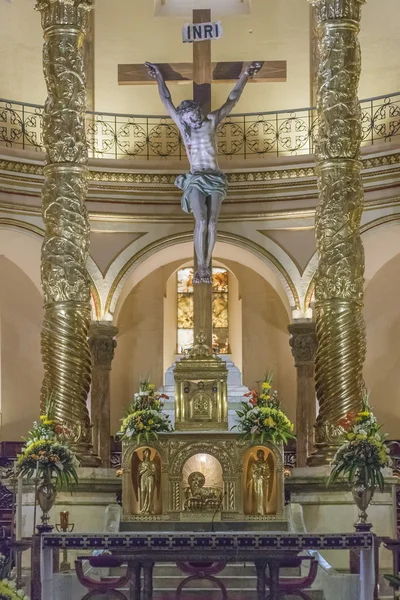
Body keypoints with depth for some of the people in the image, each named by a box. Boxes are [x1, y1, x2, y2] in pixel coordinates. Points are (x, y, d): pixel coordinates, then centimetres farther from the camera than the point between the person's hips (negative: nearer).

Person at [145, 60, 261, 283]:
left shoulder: (212, 121, 8)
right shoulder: (183, 125, 10)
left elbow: (232, 100, 14)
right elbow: (167, 101, 17)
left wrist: (245, 76, 15)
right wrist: (159, 78, 22)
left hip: (215, 179, 1)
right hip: (195, 179, -1)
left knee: (212, 223, -11)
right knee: (201, 221, -19)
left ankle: (207, 265, -6)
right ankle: (201, 267, -17)